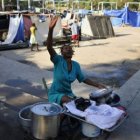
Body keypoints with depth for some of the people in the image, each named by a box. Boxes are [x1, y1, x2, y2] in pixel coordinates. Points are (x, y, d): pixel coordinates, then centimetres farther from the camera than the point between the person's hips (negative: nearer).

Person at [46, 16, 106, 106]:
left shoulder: (76, 65, -3)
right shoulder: (58, 60, -17)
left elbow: (83, 79, 9)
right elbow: (49, 47, -35)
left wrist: (98, 85, 2)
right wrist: (51, 29, -49)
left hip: (68, 93, 6)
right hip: (55, 94, -5)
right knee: (70, 103, -27)